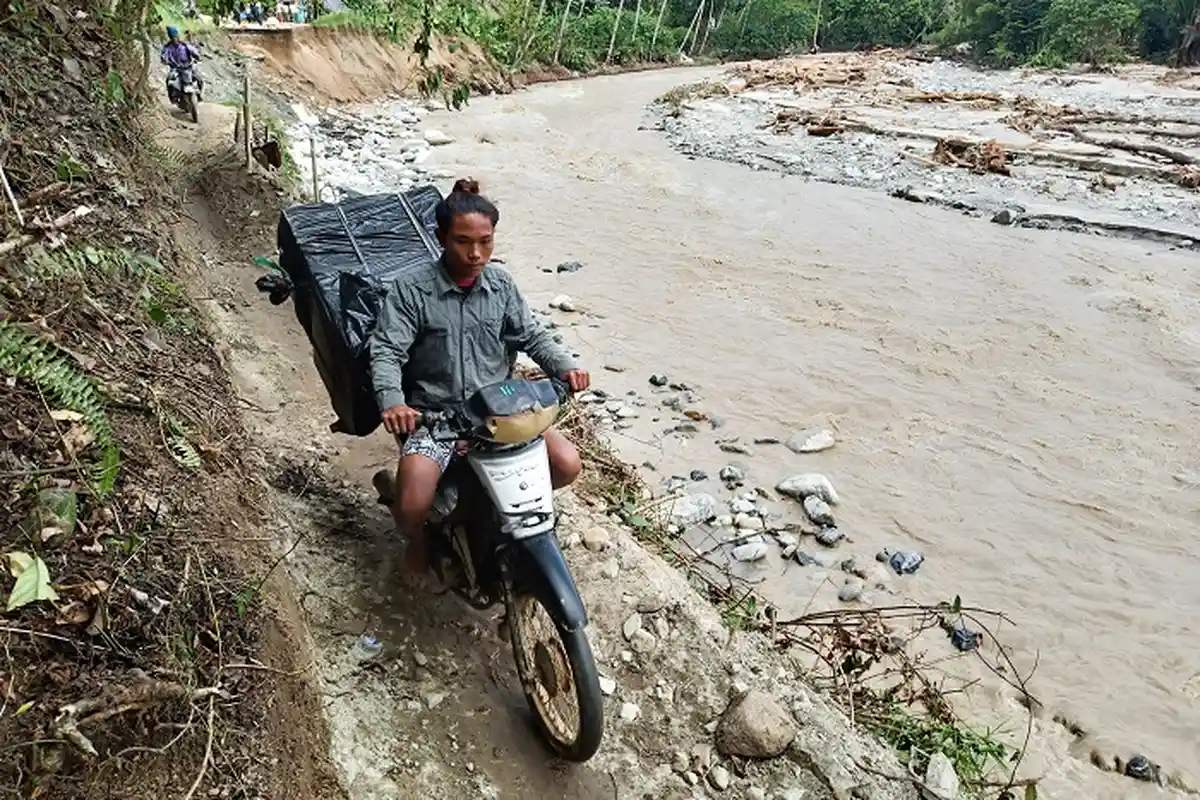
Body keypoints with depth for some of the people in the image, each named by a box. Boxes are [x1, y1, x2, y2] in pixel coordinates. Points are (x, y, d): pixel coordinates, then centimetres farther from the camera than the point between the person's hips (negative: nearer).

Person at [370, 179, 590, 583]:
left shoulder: (501, 284, 5)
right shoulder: (411, 290, -8)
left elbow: (531, 334, 10)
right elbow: (386, 351, -13)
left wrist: (565, 367, -9)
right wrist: (392, 401, -32)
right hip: (433, 415, -3)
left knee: (567, 464, -14)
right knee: (411, 505, -25)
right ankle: (418, 540, 16)